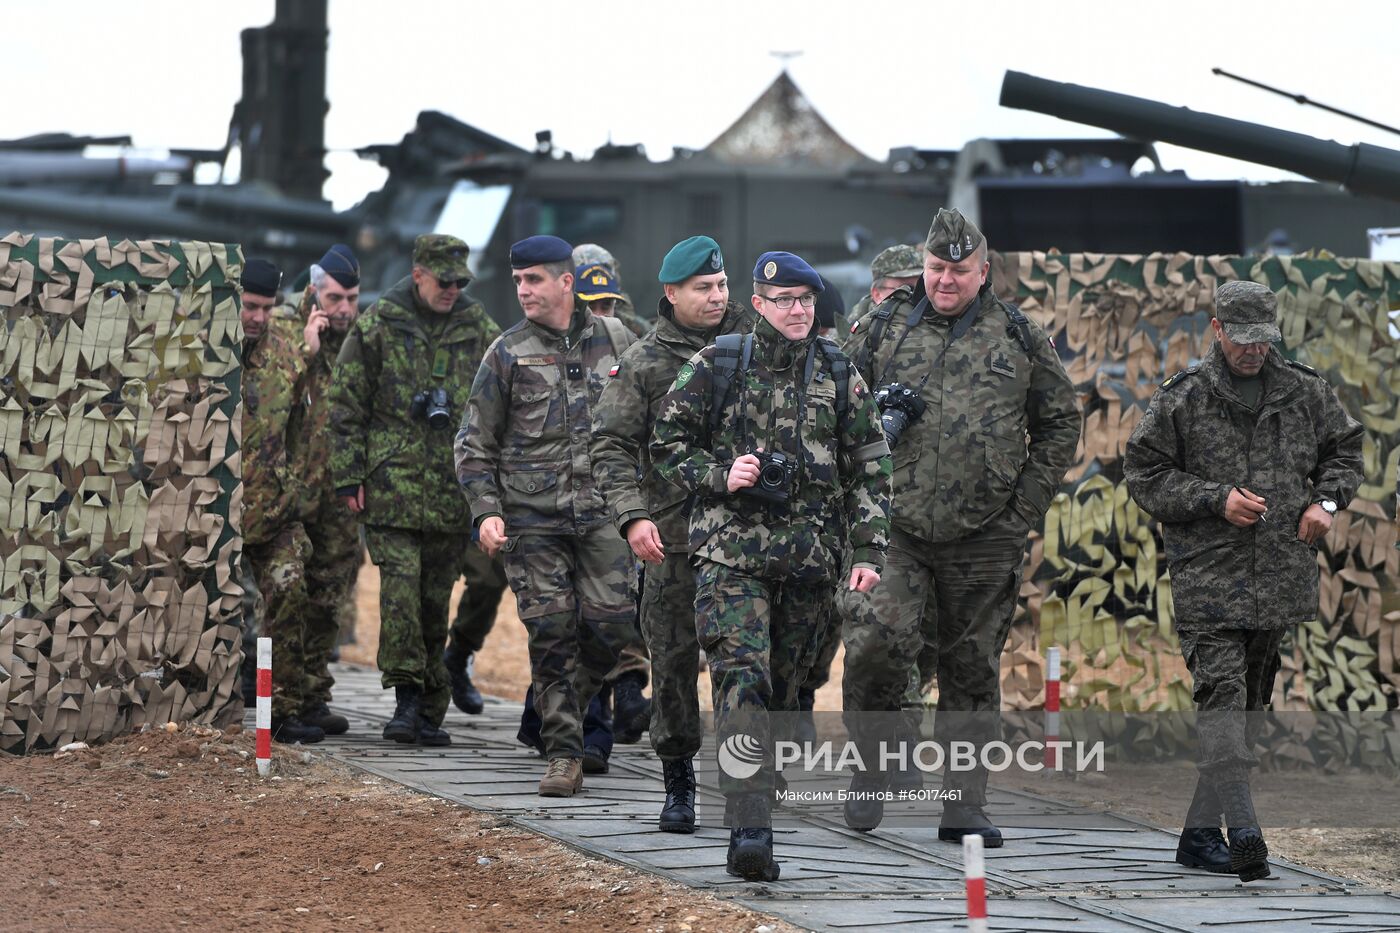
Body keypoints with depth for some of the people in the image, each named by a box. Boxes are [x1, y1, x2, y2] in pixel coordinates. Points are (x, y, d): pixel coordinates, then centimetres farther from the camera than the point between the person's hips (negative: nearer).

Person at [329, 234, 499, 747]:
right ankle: (407, 697, -14)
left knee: (437, 599, 6)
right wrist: (349, 477, -4)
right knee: (400, 584, -16)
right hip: (393, 480, -3)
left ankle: (429, 713, 12)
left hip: (453, 488, 3)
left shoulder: (476, 326, 9)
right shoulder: (378, 325, -1)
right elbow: (346, 404, 1)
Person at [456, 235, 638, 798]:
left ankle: (567, 705, 22)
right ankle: (563, 755, 2)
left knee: (610, 624, -7)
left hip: (601, 512, 1)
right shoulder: (508, 353, 3)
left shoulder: (615, 341, 7)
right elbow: (475, 443, 6)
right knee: (550, 631, -5)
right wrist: (485, 512, -6)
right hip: (532, 518, -1)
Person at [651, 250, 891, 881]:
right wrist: (720, 475, -10)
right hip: (731, 549, -3)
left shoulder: (839, 374, 8)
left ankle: (756, 802, 26)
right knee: (742, 679, -16)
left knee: (784, 685, 9)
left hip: (810, 554, 3)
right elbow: (667, 444, 8)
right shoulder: (715, 366, 1)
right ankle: (750, 830, -25)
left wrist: (868, 551, 2)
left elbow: (869, 469, 10)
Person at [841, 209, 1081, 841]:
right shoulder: (883, 328, 6)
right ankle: (871, 768, 4)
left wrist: (1026, 505, 5)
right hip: (896, 528, -1)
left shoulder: (1019, 338, 6)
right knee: (877, 641, -18)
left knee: (972, 670, 6)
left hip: (986, 539, 1)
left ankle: (964, 806, 13)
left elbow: (1061, 422, 12)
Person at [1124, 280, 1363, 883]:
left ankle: (1201, 832, 17)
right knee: (1222, 694, -18)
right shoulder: (1182, 399, -2)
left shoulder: (1305, 392, 9)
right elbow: (1143, 475, -1)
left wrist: (1327, 500, 4)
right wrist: (1216, 499, -12)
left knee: (1250, 702, 8)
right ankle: (1244, 832, -28)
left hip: (1282, 578, 5)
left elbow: (1343, 447, 23)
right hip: (1208, 574, -5)